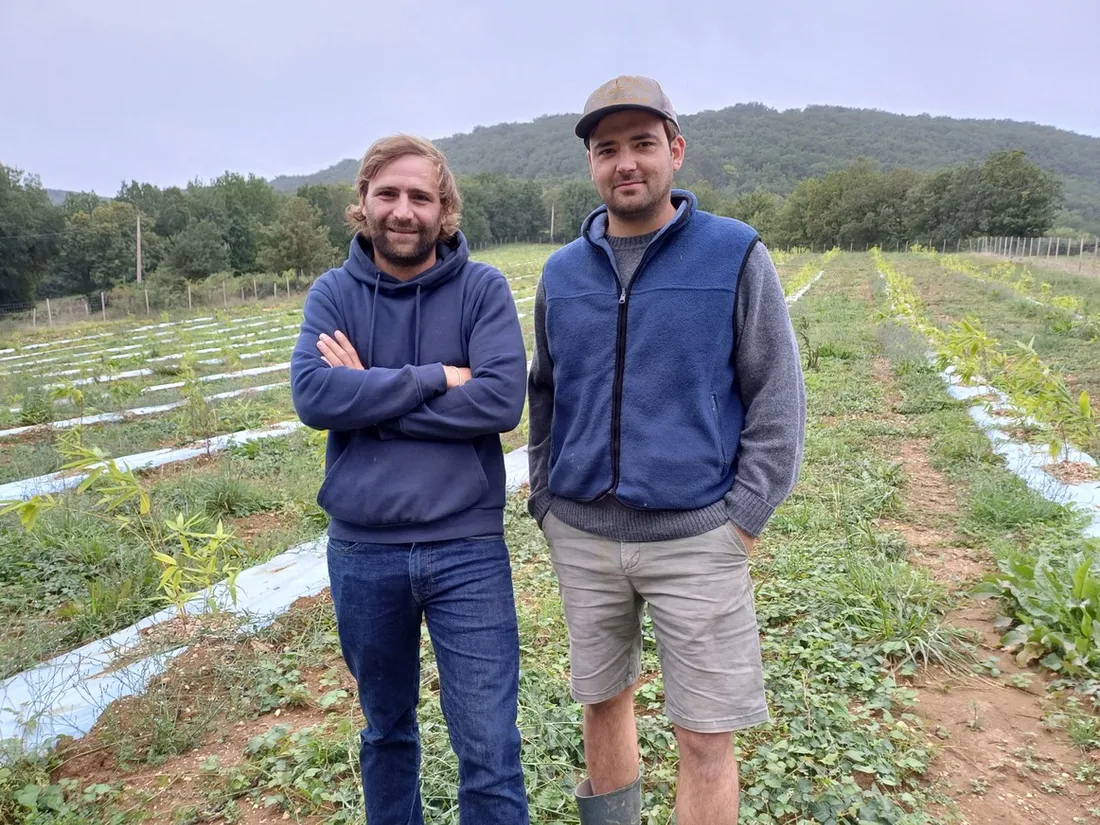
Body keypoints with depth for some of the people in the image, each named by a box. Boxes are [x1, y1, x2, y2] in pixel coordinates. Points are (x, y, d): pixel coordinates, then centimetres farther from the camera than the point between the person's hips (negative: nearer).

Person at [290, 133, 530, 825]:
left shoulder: (483, 289, -3)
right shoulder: (333, 293, 2)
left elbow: (503, 400, -17)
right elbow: (313, 396, -14)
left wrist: (368, 395, -14)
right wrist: (434, 379, -18)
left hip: (467, 548, -2)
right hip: (362, 550, 2)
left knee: (489, 751, 4)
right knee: (386, 728, 22)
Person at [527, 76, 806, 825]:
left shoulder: (736, 255, -4)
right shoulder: (562, 272, 7)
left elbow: (777, 396, -4)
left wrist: (744, 518, -9)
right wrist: (546, 500, 9)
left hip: (695, 534, -3)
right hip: (582, 535, 4)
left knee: (706, 735, 4)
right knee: (603, 701, 17)